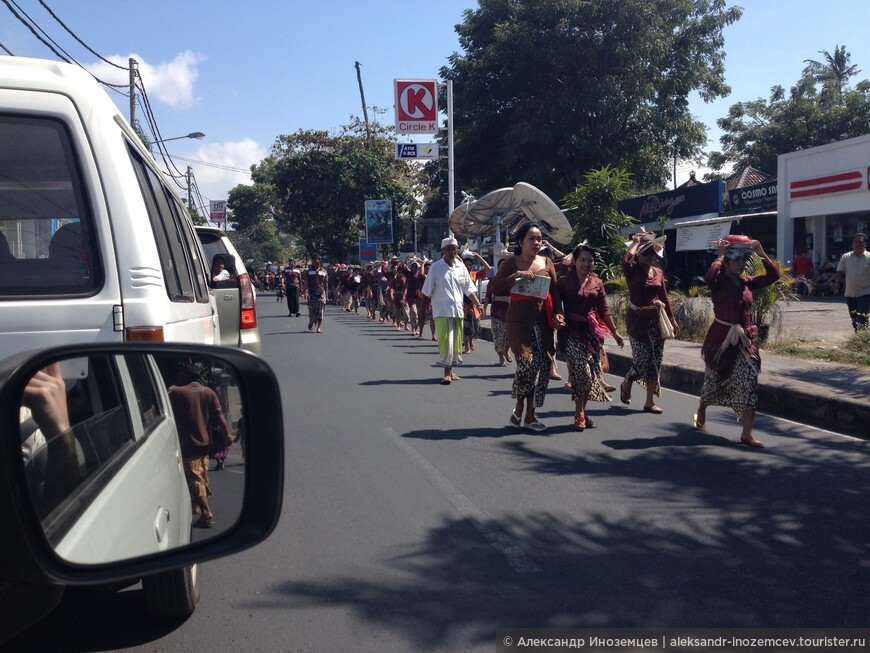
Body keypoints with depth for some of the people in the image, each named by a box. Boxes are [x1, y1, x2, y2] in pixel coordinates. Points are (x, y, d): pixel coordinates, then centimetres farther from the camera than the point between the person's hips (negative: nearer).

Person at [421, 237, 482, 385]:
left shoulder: (461, 267, 8)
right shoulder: (436, 267, -4)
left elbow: (469, 289, 12)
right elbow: (427, 292, -1)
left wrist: (478, 305, 5)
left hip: (458, 310, 5)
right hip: (442, 310, -5)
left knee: (456, 341, 9)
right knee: (446, 341, -12)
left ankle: (450, 370, 22)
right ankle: (447, 372, -6)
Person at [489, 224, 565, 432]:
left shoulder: (546, 262, 10)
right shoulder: (512, 263, 1)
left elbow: (555, 291, 10)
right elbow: (494, 286, -8)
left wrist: (557, 313, -4)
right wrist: (515, 276, -20)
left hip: (543, 321, 4)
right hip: (519, 321, -4)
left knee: (542, 367, 2)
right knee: (527, 364, -16)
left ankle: (530, 415, 15)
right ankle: (518, 409, 8)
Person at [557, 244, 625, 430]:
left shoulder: (597, 282, 7)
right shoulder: (564, 281, -4)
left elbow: (604, 310, 10)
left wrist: (615, 332, 10)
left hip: (591, 330, 5)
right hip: (572, 331, -5)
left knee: (592, 374, 6)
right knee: (582, 372, -15)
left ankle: (582, 411, 20)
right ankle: (579, 414, -3)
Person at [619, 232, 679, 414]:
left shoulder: (658, 272, 9)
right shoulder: (632, 271, -7)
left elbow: (664, 297, 16)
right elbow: (626, 261, -30)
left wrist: (672, 319, 16)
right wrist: (636, 242, -14)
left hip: (656, 319, 5)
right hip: (638, 319, -5)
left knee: (655, 361, 4)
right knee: (642, 360, -8)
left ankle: (650, 402, 11)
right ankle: (626, 383, 24)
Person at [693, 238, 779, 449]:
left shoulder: (747, 282, 7)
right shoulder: (719, 282, -10)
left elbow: (773, 275, 6)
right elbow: (709, 277, -33)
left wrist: (761, 253, -1)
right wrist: (720, 256, -21)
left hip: (745, 340, 5)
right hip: (721, 338, -4)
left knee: (748, 385, -6)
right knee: (713, 381, 13)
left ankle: (747, 433, -4)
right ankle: (700, 416, 39)